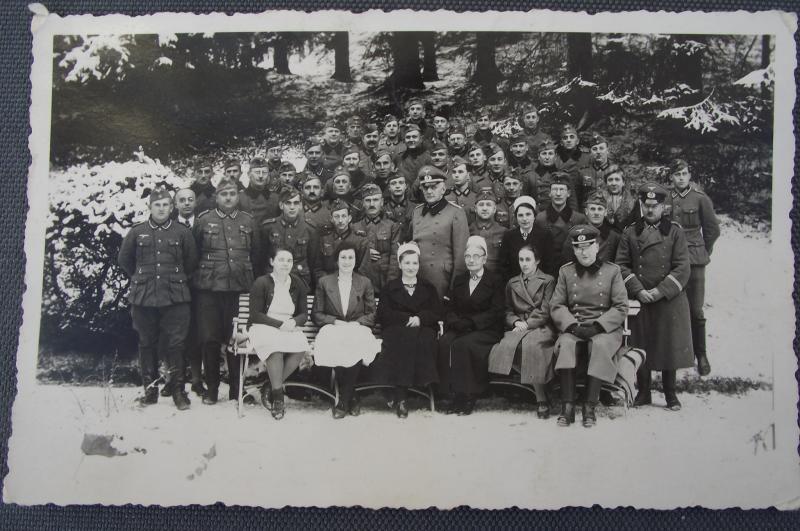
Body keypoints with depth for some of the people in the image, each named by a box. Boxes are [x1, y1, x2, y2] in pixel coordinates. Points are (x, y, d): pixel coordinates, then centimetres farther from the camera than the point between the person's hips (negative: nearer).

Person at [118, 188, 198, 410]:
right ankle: (150, 390, 18)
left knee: (176, 343, -4)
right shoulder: (137, 232, 6)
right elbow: (124, 259, 17)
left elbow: (191, 262, 13)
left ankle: (178, 391, 5)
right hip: (144, 298, 1)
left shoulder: (182, 232, 4)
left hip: (175, 297, -1)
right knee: (147, 344, 8)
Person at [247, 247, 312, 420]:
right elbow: (255, 315, -6)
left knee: (301, 348, -30)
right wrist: (279, 324, -16)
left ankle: (271, 386, -13)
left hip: (290, 328, 4)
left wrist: (293, 322, -11)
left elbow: (304, 314, 12)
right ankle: (277, 395, -23)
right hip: (263, 327, -3)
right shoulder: (261, 283, -1)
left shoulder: (298, 284, 11)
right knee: (275, 347, -37)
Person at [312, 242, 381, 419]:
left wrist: (355, 323, -9)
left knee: (358, 345, -37)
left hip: (358, 329, 0)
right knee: (335, 346, -37)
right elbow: (316, 314, 9)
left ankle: (343, 400, -19)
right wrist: (335, 321, -9)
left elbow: (371, 314, 10)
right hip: (333, 329, 0)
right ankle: (351, 397, -16)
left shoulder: (365, 283, 14)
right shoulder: (324, 282, 12)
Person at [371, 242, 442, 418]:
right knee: (405, 339, -36)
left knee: (424, 339, -35)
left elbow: (437, 313, 11)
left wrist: (420, 318, -10)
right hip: (397, 330, -1)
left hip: (423, 329, 1)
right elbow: (383, 314, 6)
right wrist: (407, 318, -8)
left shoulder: (428, 288, 23)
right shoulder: (390, 287, 19)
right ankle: (401, 397, -37)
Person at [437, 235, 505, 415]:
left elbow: (495, 312, -6)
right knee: (444, 343, -28)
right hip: (459, 329, 4)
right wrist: (456, 322, -10)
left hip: (486, 331, -4)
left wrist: (469, 322, -16)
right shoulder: (459, 280, 21)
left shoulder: (495, 281, 6)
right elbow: (449, 308, 13)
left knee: (462, 344, -33)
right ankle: (453, 394, -24)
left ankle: (467, 396, -24)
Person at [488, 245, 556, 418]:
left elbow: (545, 311, 2)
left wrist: (527, 324, -9)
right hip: (519, 327, 3)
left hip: (541, 327, -3)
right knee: (508, 344, -32)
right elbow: (508, 311, 19)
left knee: (531, 345, -37)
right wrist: (516, 322, -2)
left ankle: (541, 400, -29)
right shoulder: (512, 284, 23)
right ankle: (541, 397, -24)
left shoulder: (548, 281, 11)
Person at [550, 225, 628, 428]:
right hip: (573, 327, 1)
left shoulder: (612, 270, 7)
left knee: (600, 345, -34)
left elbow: (621, 308, 0)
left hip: (605, 328, -1)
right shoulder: (566, 271, 12)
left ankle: (590, 407, -30)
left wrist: (598, 326, -13)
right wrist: (572, 325, -13)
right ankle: (568, 406, -32)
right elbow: (556, 306, 6)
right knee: (565, 344, -31)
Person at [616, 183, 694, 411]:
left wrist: (660, 291, -13)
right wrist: (638, 291, -10)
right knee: (641, 348, 6)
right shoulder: (630, 233, 6)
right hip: (639, 300, 1)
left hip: (669, 300, -1)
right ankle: (643, 392, 18)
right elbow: (622, 265, 3)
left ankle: (671, 394, 17)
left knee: (670, 346, 4)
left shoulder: (675, 231, 1)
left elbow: (682, 268, -4)